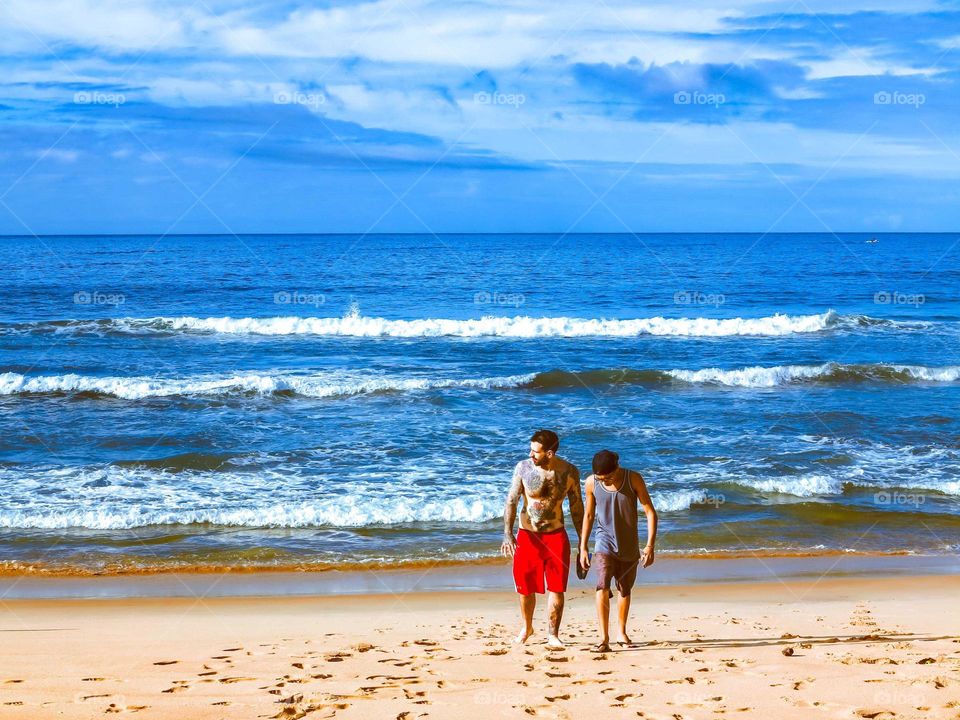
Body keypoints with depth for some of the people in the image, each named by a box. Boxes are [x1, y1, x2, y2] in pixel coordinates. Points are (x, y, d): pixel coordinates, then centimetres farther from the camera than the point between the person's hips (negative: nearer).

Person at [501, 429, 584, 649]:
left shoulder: (569, 472, -7)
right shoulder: (523, 468, -11)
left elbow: (577, 507, 3)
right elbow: (511, 502, -10)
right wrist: (507, 534, -22)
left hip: (556, 535, 0)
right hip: (527, 535, 0)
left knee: (557, 589, -4)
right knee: (525, 588, 9)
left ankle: (553, 635, 9)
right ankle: (527, 628, 33)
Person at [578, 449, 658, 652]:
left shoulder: (633, 479, -13)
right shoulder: (591, 483, -9)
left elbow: (650, 512, -9)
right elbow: (589, 515, 5)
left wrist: (650, 545, -16)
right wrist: (583, 548, 5)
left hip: (629, 546, 1)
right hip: (605, 544, -1)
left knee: (625, 590, 14)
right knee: (602, 587, -20)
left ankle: (622, 632, 35)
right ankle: (604, 639, -22)